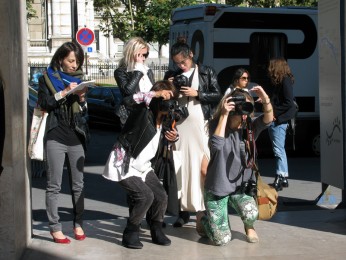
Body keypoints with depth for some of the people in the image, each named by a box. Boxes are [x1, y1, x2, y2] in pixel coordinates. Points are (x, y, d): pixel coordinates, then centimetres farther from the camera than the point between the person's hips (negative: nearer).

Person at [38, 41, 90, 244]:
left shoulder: (79, 78, 13)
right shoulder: (47, 78, 4)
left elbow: (85, 111, 15)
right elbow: (43, 104, -8)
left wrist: (82, 99, -5)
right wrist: (63, 93, -17)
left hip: (77, 137, 3)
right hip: (55, 138, -3)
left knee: (78, 184, 6)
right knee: (54, 185, -1)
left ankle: (78, 224, 15)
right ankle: (55, 227, 4)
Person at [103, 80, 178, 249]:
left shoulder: (165, 120, 3)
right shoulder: (143, 112, -20)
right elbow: (127, 101, -41)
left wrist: (174, 136, -1)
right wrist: (155, 94, -39)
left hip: (143, 167, 8)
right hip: (125, 165, -8)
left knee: (161, 196, 2)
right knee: (145, 196, -20)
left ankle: (156, 232, 25)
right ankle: (130, 234, -1)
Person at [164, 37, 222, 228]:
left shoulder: (207, 72, 5)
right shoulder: (171, 75, 12)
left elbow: (217, 96, 1)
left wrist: (197, 93, -10)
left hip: (201, 126, -3)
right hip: (179, 127, 3)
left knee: (204, 169, -6)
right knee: (181, 168, 2)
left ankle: (209, 208, 3)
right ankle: (184, 210, 10)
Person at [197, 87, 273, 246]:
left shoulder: (250, 126, -3)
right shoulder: (217, 125, -11)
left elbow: (268, 119, -20)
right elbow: (216, 145, -31)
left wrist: (266, 100, -38)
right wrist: (224, 115, -31)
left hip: (241, 185, 3)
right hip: (217, 187, -3)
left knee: (251, 214, -29)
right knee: (222, 239, -8)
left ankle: (249, 227, 11)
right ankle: (202, 218, 26)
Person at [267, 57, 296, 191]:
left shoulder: (286, 81, -11)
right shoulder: (278, 82, 17)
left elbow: (289, 103, -17)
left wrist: (275, 113, -14)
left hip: (279, 121, -10)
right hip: (275, 121, 10)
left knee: (278, 150, -8)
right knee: (279, 150, 12)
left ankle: (280, 179, -6)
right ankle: (283, 178, 18)